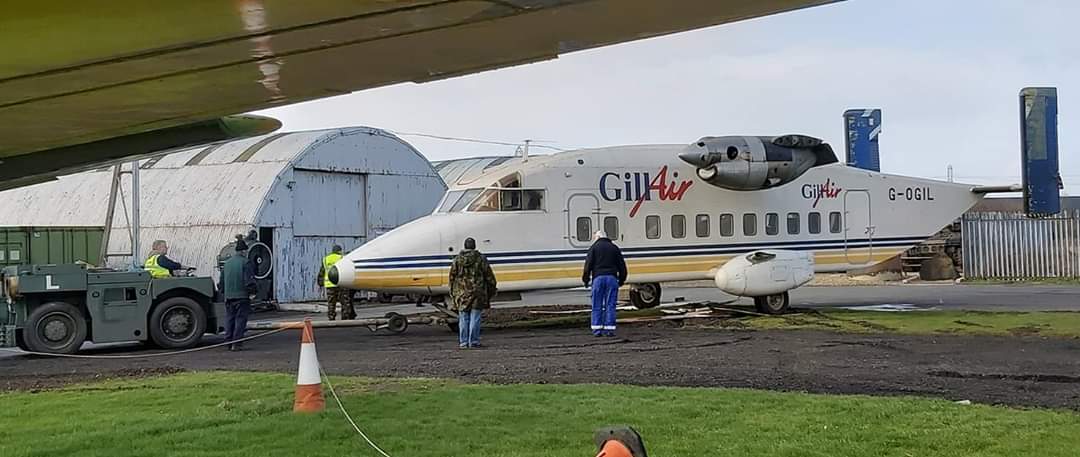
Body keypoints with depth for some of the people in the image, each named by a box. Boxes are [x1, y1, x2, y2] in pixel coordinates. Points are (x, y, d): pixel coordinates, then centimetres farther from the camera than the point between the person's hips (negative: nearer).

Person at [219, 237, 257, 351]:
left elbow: (221, 281, 19)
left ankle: (228, 342, 14)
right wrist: (251, 291, -1)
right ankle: (236, 343, -7)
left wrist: (223, 292, 28)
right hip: (242, 296, -6)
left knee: (229, 319, 12)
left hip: (228, 296, 6)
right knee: (240, 319, -3)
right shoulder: (245, 263, -8)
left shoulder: (227, 263, 13)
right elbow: (249, 281, -13)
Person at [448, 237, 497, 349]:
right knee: (475, 318, 0)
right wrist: (492, 289, 14)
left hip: (461, 293, 2)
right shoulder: (481, 259, 0)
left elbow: (452, 278, 7)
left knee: (463, 319, 6)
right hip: (477, 293, -2)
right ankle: (473, 341, -1)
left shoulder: (457, 260, 5)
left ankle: (463, 342, 6)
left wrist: (452, 293, 14)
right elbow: (489, 276, 2)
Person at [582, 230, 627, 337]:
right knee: (610, 305, 3)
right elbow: (622, 265, 13)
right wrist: (621, 280, 21)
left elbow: (588, 264, -1)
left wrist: (585, 279, 5)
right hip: (612, 278, 2)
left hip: (598, 278, -2)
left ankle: (597, 329, 2)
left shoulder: (594, 247, 5)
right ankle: (609, 329, -1)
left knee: (597, 305, 4)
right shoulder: (614, 248, 13)